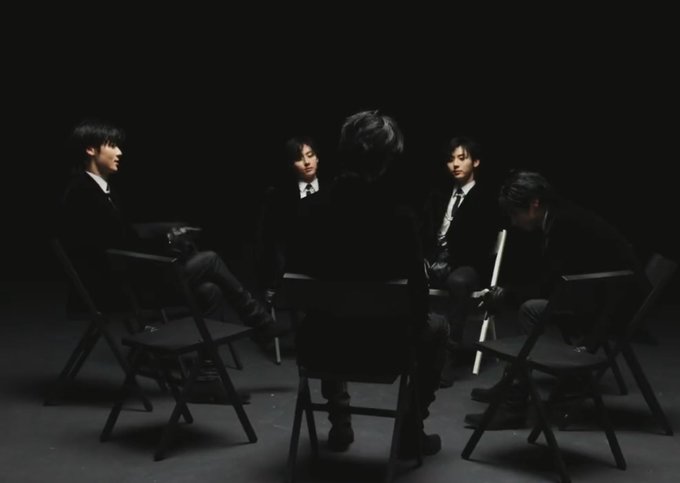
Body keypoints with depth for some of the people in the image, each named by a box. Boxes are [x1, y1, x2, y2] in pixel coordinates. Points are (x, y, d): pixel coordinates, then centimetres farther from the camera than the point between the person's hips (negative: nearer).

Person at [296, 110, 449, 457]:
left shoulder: (312, 209, -9)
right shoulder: (398, 217, -20)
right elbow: (416, 294, -12)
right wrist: (411, 327, 10)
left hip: (318, 344, 4)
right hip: (379, 347, -3)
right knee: (436, 327, 28)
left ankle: (339, 423, 40)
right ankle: (411, 431, 28)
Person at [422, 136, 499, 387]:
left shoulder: (486, 199, 2)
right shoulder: (439, 192, 18)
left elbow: (481, 245, -8)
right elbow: (426, 230, 12)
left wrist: (449, 264, -18)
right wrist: (428, 258, -8)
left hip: (465, 265, -4)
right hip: (435, 260, 4)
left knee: (458, 282, -39)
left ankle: (447, 356, -40)